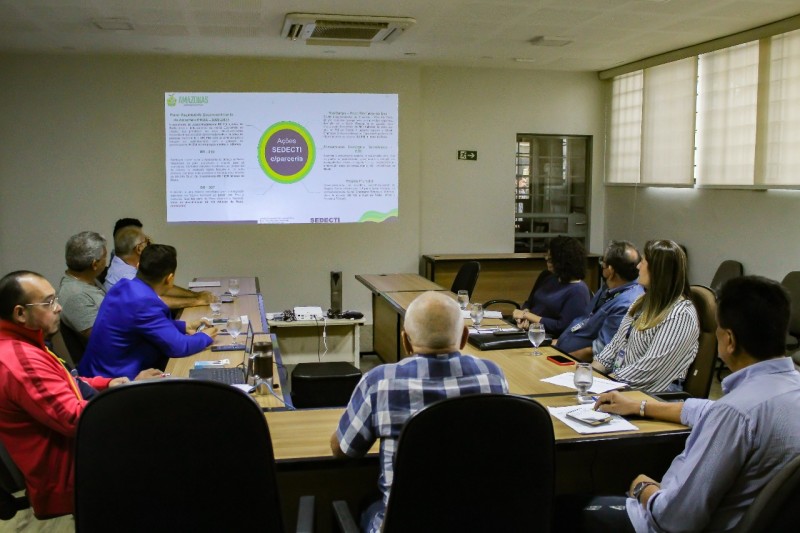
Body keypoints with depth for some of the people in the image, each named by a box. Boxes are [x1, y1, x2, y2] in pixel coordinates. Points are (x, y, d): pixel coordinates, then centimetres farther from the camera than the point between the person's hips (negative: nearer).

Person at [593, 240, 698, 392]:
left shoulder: (681, 315, -16)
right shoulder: (646, 300, 13)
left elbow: (651, 369, -21)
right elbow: (617, 342, 14)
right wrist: (592, 370, 0)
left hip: (649, 393, -8)